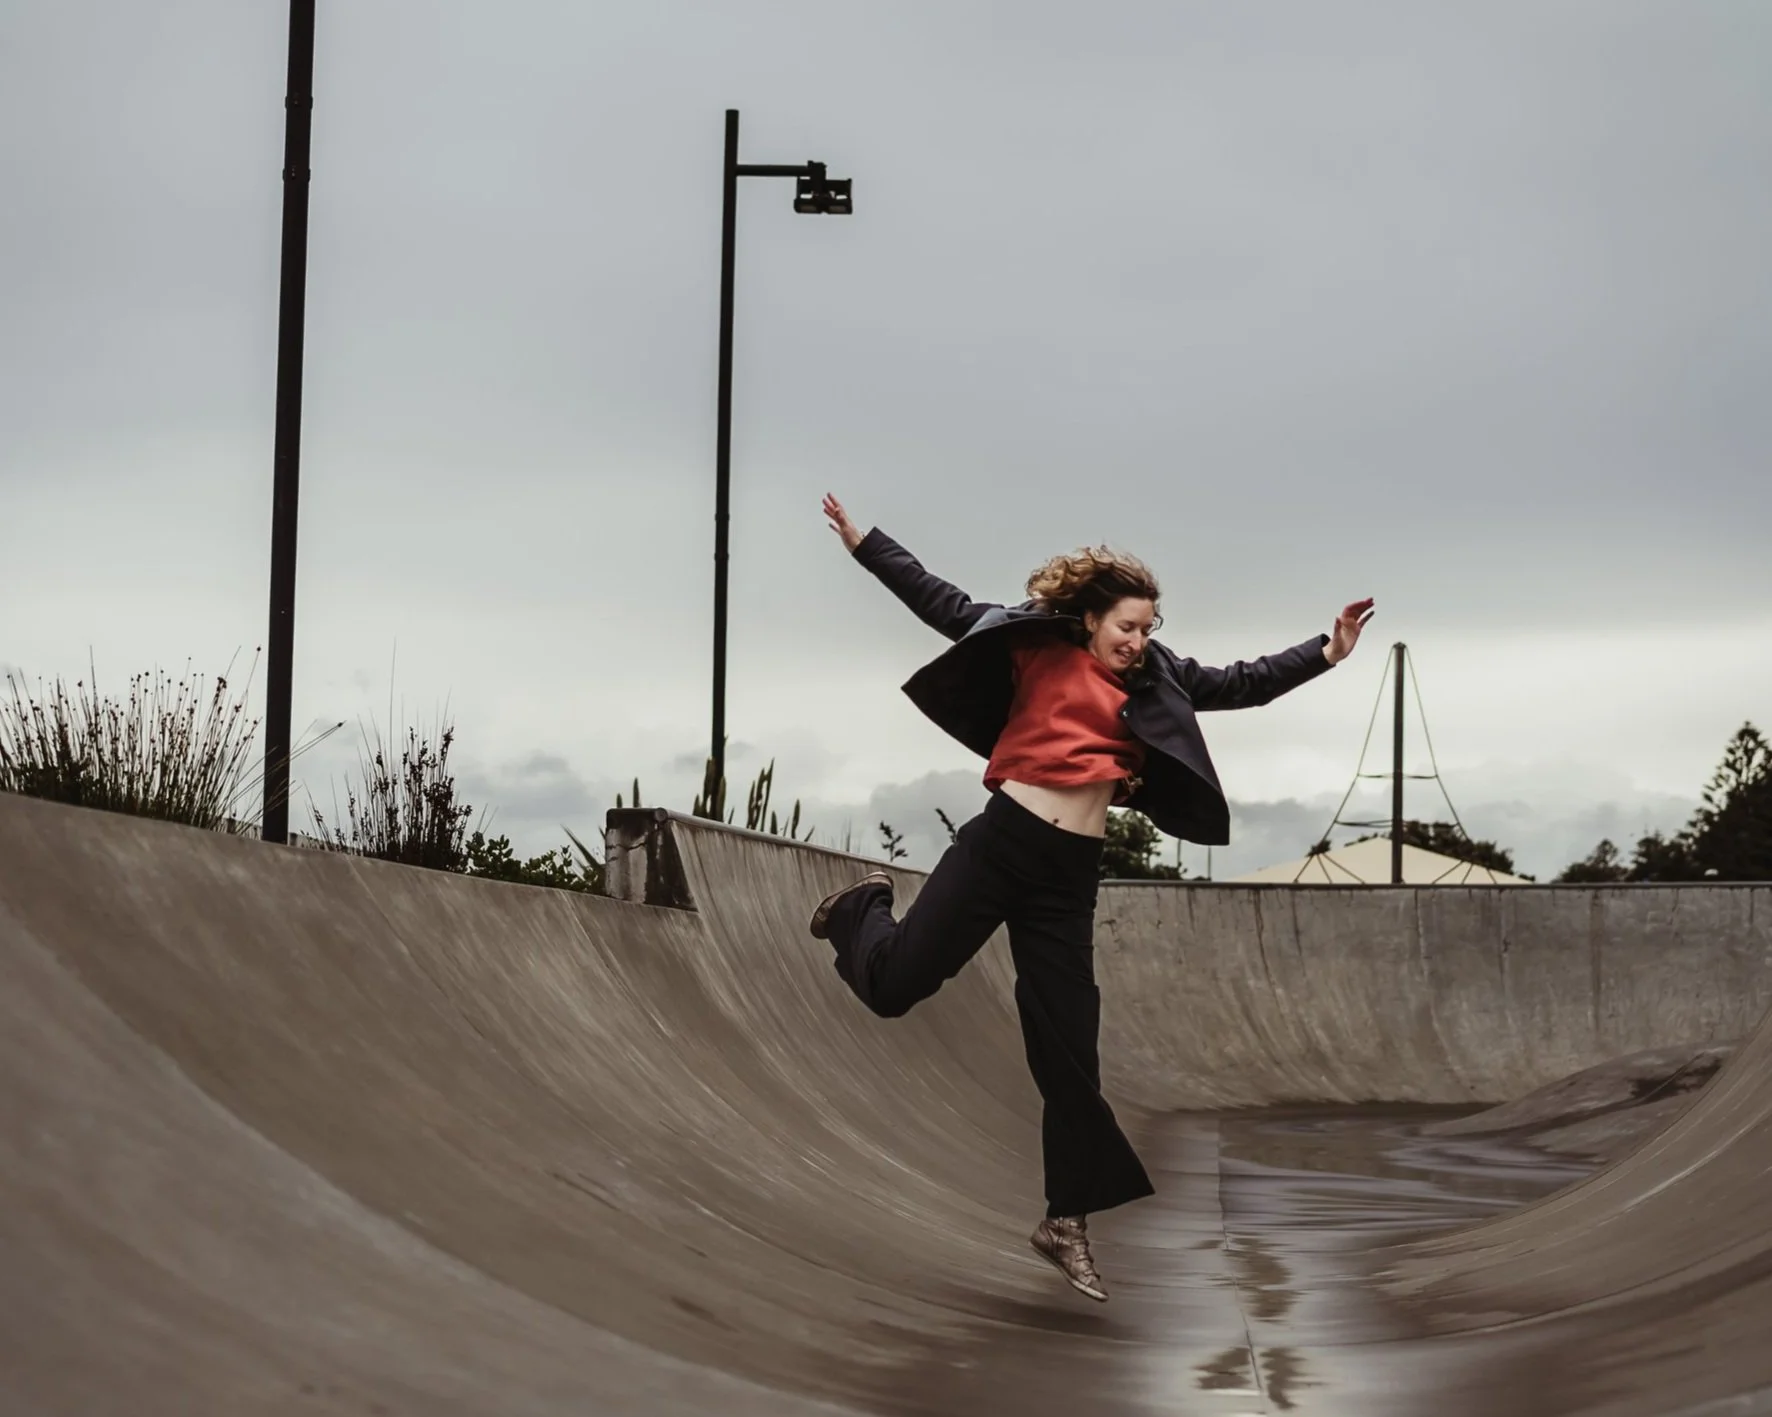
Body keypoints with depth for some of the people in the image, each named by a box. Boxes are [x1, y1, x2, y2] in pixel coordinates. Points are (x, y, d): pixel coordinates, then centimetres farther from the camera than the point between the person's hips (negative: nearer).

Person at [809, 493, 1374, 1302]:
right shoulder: (1038, 645, 1)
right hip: (1000, 842, -3)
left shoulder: (1152, 681, 11)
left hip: (1070, 873, 3)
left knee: (1069, 1056, 4)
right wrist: (863, 544, 1)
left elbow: (1237, 685, 16)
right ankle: (864, 909, 35)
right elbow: (944, 606, 3)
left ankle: (1065, 1222, 14)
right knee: (892, 983, -3)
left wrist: (1325, 653, 9)